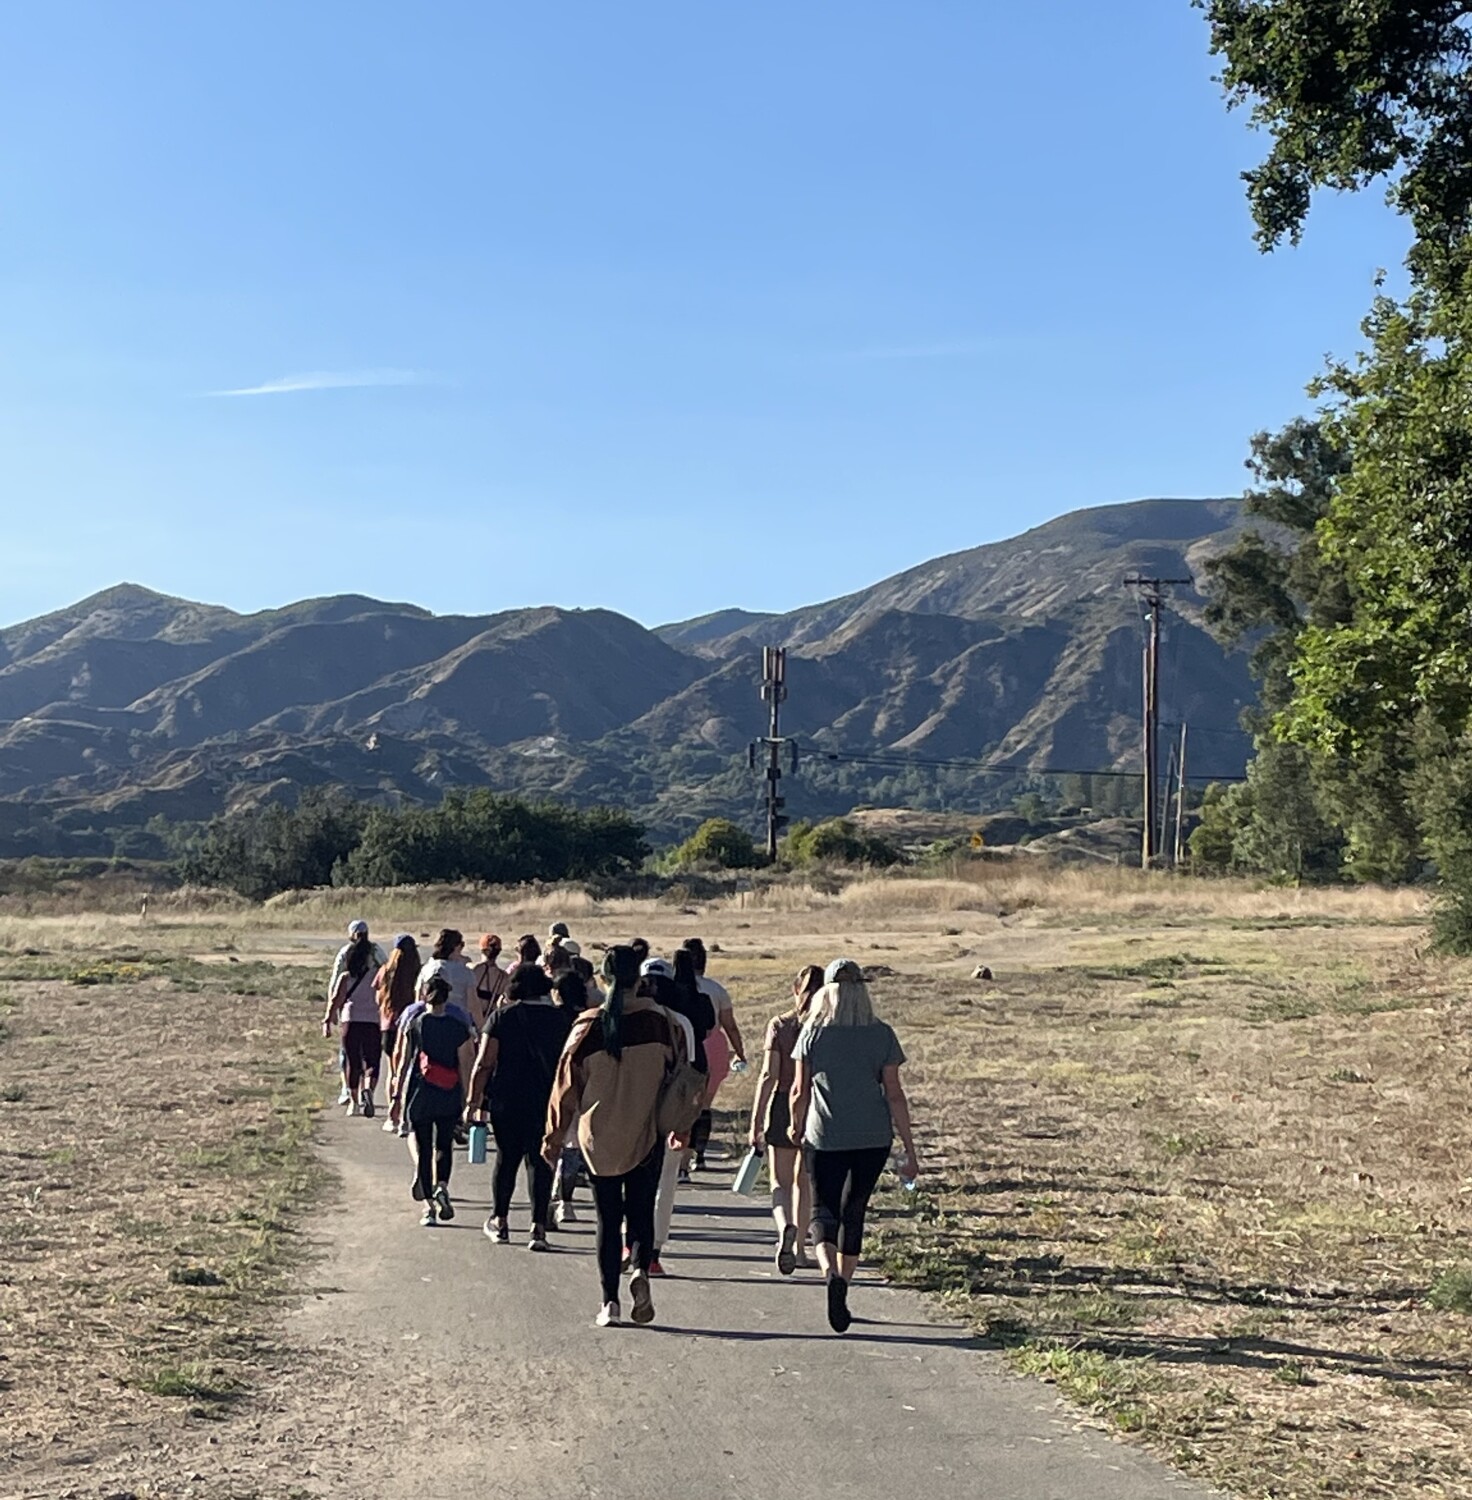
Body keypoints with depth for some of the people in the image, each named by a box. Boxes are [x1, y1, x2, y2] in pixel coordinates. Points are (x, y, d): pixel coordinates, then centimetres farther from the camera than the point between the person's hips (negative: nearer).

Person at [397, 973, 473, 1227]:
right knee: (444, 1145, 17)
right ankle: (442, 1185, -9)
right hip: (449, 1098, 0)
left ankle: (428, 1206, 3)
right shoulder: (458, 1026, -2)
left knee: (423, 1149, 6)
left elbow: (404, 1062, 0)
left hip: (419, 1098, 0)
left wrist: (398, 1095, 7)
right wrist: (468, 1099, 11)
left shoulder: (413, 1024, -2)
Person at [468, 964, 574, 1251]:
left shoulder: (502, 1017, -3)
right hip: (547, 1101, 1)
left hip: (507, 1101, 0)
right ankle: (538, 1226, -6)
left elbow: (484, 1064, -7)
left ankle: (500, 1221, 25)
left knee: (506, 1157, 14)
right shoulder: (560, 1018, 2)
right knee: (539, 1160, 3)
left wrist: (474, 1098, -1)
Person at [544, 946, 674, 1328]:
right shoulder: (656, 1019, -5)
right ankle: (641, 1270, -15)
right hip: (646, 1134, 0)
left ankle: (610, 1301, 6)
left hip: (599, 1137, 0)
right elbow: (673, 1074, 2)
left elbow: (567, 1085, -2)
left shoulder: (587, 1026, -6)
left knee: (608, 1219, 10)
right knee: (641, 1211, 11)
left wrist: (554, 1138, 7)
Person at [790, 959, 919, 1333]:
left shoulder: (813, 1032, -3)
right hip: (873, 1138, 1)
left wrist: (797, 1127, 19)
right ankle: (841, 1291, 19)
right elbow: (894, 1094, -3)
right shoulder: (881, 1035, -3)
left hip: (825, 1137, -1)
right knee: (854, 1213, 16)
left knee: (825, 1211, 8)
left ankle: (831, 1273, -19)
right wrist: (910, 1150, 3)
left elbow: (799, 1091, -1)